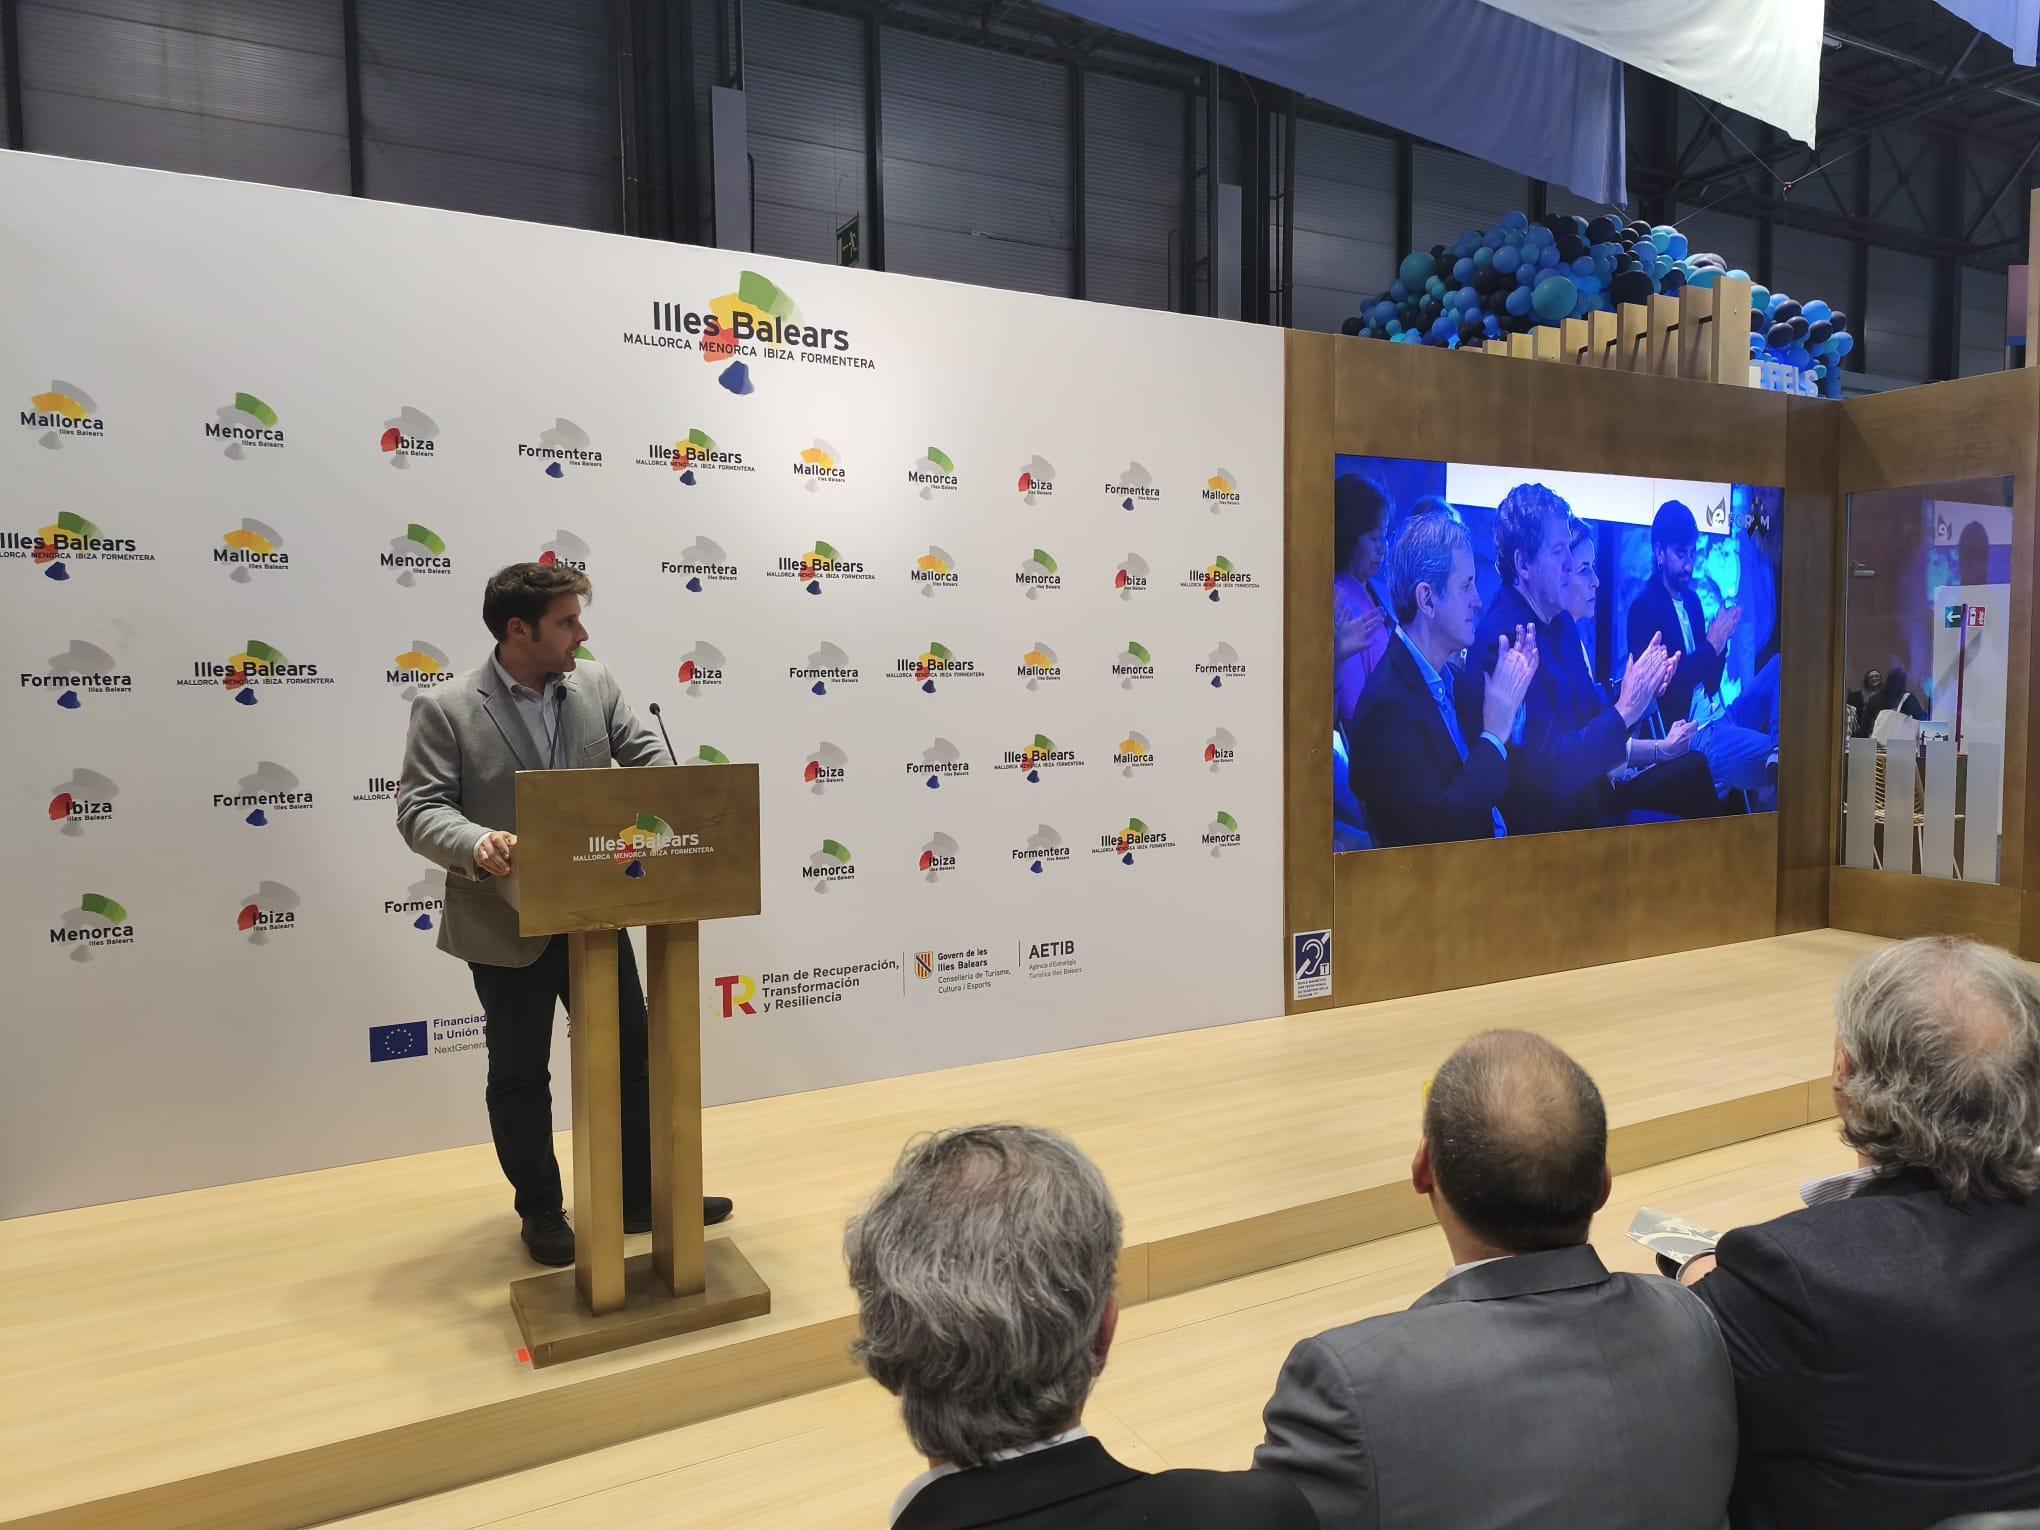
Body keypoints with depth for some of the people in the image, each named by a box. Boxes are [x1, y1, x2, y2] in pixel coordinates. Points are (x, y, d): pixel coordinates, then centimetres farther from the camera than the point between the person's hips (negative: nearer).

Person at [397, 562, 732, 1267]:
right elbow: (419, 810, -13)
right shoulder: (444, 708, -12)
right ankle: (541, 1211, 30)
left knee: (631, 1055, 12)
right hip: (508, 925, -4)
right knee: (519, 1076, 12)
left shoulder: (596, 684, 0)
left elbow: (645, 753, 5)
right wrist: (477, 844, -33)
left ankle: (641, 1196, 29)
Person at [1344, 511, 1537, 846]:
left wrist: (1511, 708, -3)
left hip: (1495, 846, 7)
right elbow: (1439, 829, -22)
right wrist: (1495, 735, -17)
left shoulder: (1450, 675, 4)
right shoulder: (1389, 704, -19)